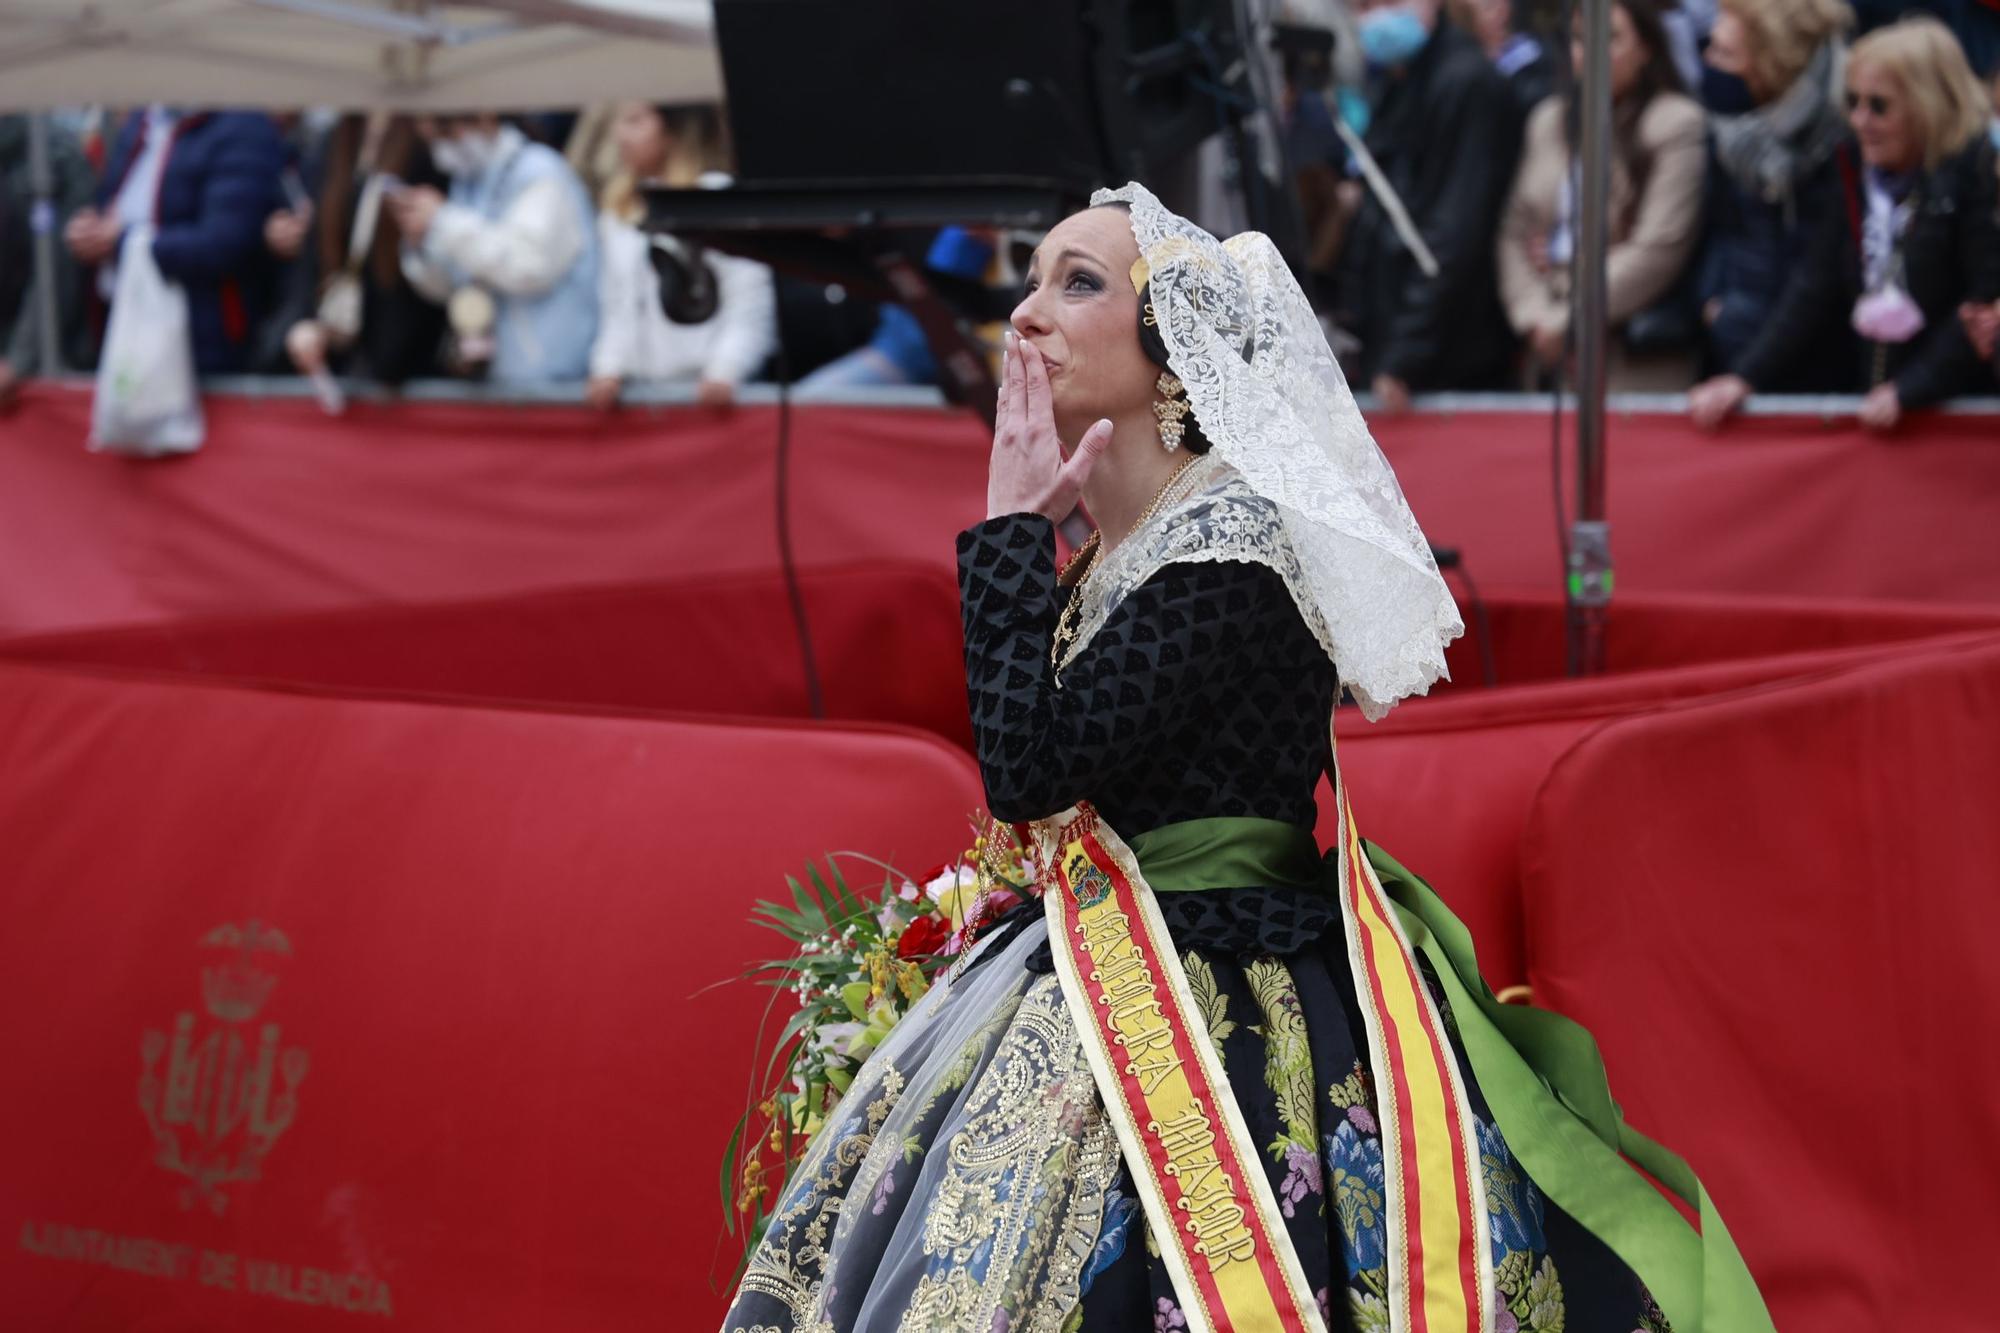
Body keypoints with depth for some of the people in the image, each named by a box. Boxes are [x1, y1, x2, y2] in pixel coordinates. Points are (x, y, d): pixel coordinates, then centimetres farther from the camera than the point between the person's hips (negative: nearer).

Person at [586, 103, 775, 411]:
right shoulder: (619, 211, 15)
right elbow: (617, 309, 16)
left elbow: (750, 306, -11)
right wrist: (607, 370, 2)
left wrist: (723, 373, -20)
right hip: (640, 391, 6)